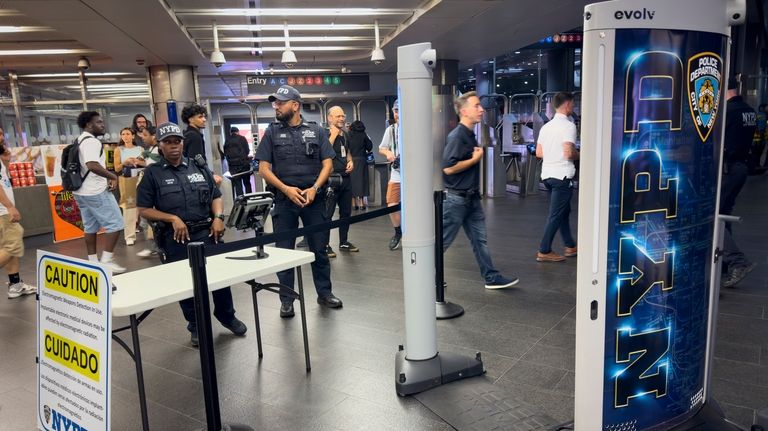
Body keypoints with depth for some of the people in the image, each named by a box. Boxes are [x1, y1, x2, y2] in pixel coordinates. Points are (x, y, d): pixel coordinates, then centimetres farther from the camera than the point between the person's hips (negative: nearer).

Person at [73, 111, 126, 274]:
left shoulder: (80, 141, 16)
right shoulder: (91, 141, -16)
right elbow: (92, 165, -30)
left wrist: (105, 179, 17)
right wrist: (113, 177, -20)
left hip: (82, 191, 10)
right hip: (96, 191, -10)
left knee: (90, 227, 13)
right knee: (115, 224, -5)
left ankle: (93, 261, 18)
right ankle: (106, 260, -7)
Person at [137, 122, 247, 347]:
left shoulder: (199, 167, 11)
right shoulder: (153, 173, 2)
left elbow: (216, 196, 14)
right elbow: (144, 210, 0)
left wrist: (218, 217, -4)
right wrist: (172, 219, -12)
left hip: (206, 232, 2)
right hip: (176, 237, -2)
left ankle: (227, 316, 26)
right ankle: (196, 326, 24)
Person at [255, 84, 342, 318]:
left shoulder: (316, 131, 3)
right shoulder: (272, 132, 4)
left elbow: (327, 164, 1)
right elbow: (263, 169, 0)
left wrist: (314, 188, -14)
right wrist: (286, 189, -12)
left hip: (314, 200, 0)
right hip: (284, 200, 0)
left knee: (319, 248, 8)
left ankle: (324, 293, 23)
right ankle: (287, 300, 17)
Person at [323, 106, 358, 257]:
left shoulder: (344, 134, 14)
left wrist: (351, 161, 8)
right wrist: (333, 135, -20)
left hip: (345, 178, 8)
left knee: (346, 212, 14)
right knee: (327, 214, -4)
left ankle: (344, 242, 26)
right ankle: (325, 245, 3)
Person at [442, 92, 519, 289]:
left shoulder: (470, 135, 12)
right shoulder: (456, 136, -18)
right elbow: (448, 168, -25)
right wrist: (475, 159, -17)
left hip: (471, 198, 9)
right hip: (456, 198, -9)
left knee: (480, 239, 11)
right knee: (443, 240, 3)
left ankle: (492, 278, 18)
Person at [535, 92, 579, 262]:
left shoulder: (546, 126, 12)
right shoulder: (568, 126, -12)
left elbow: (539, 153, 13)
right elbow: (569, 153, -20)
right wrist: (579, 155, -1)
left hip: (548, 174, 8)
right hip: (562, 175, -8)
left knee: (564, 210, 19)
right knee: (556, 215, -2)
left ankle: (570, 246, 27)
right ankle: (544, 251, 1)